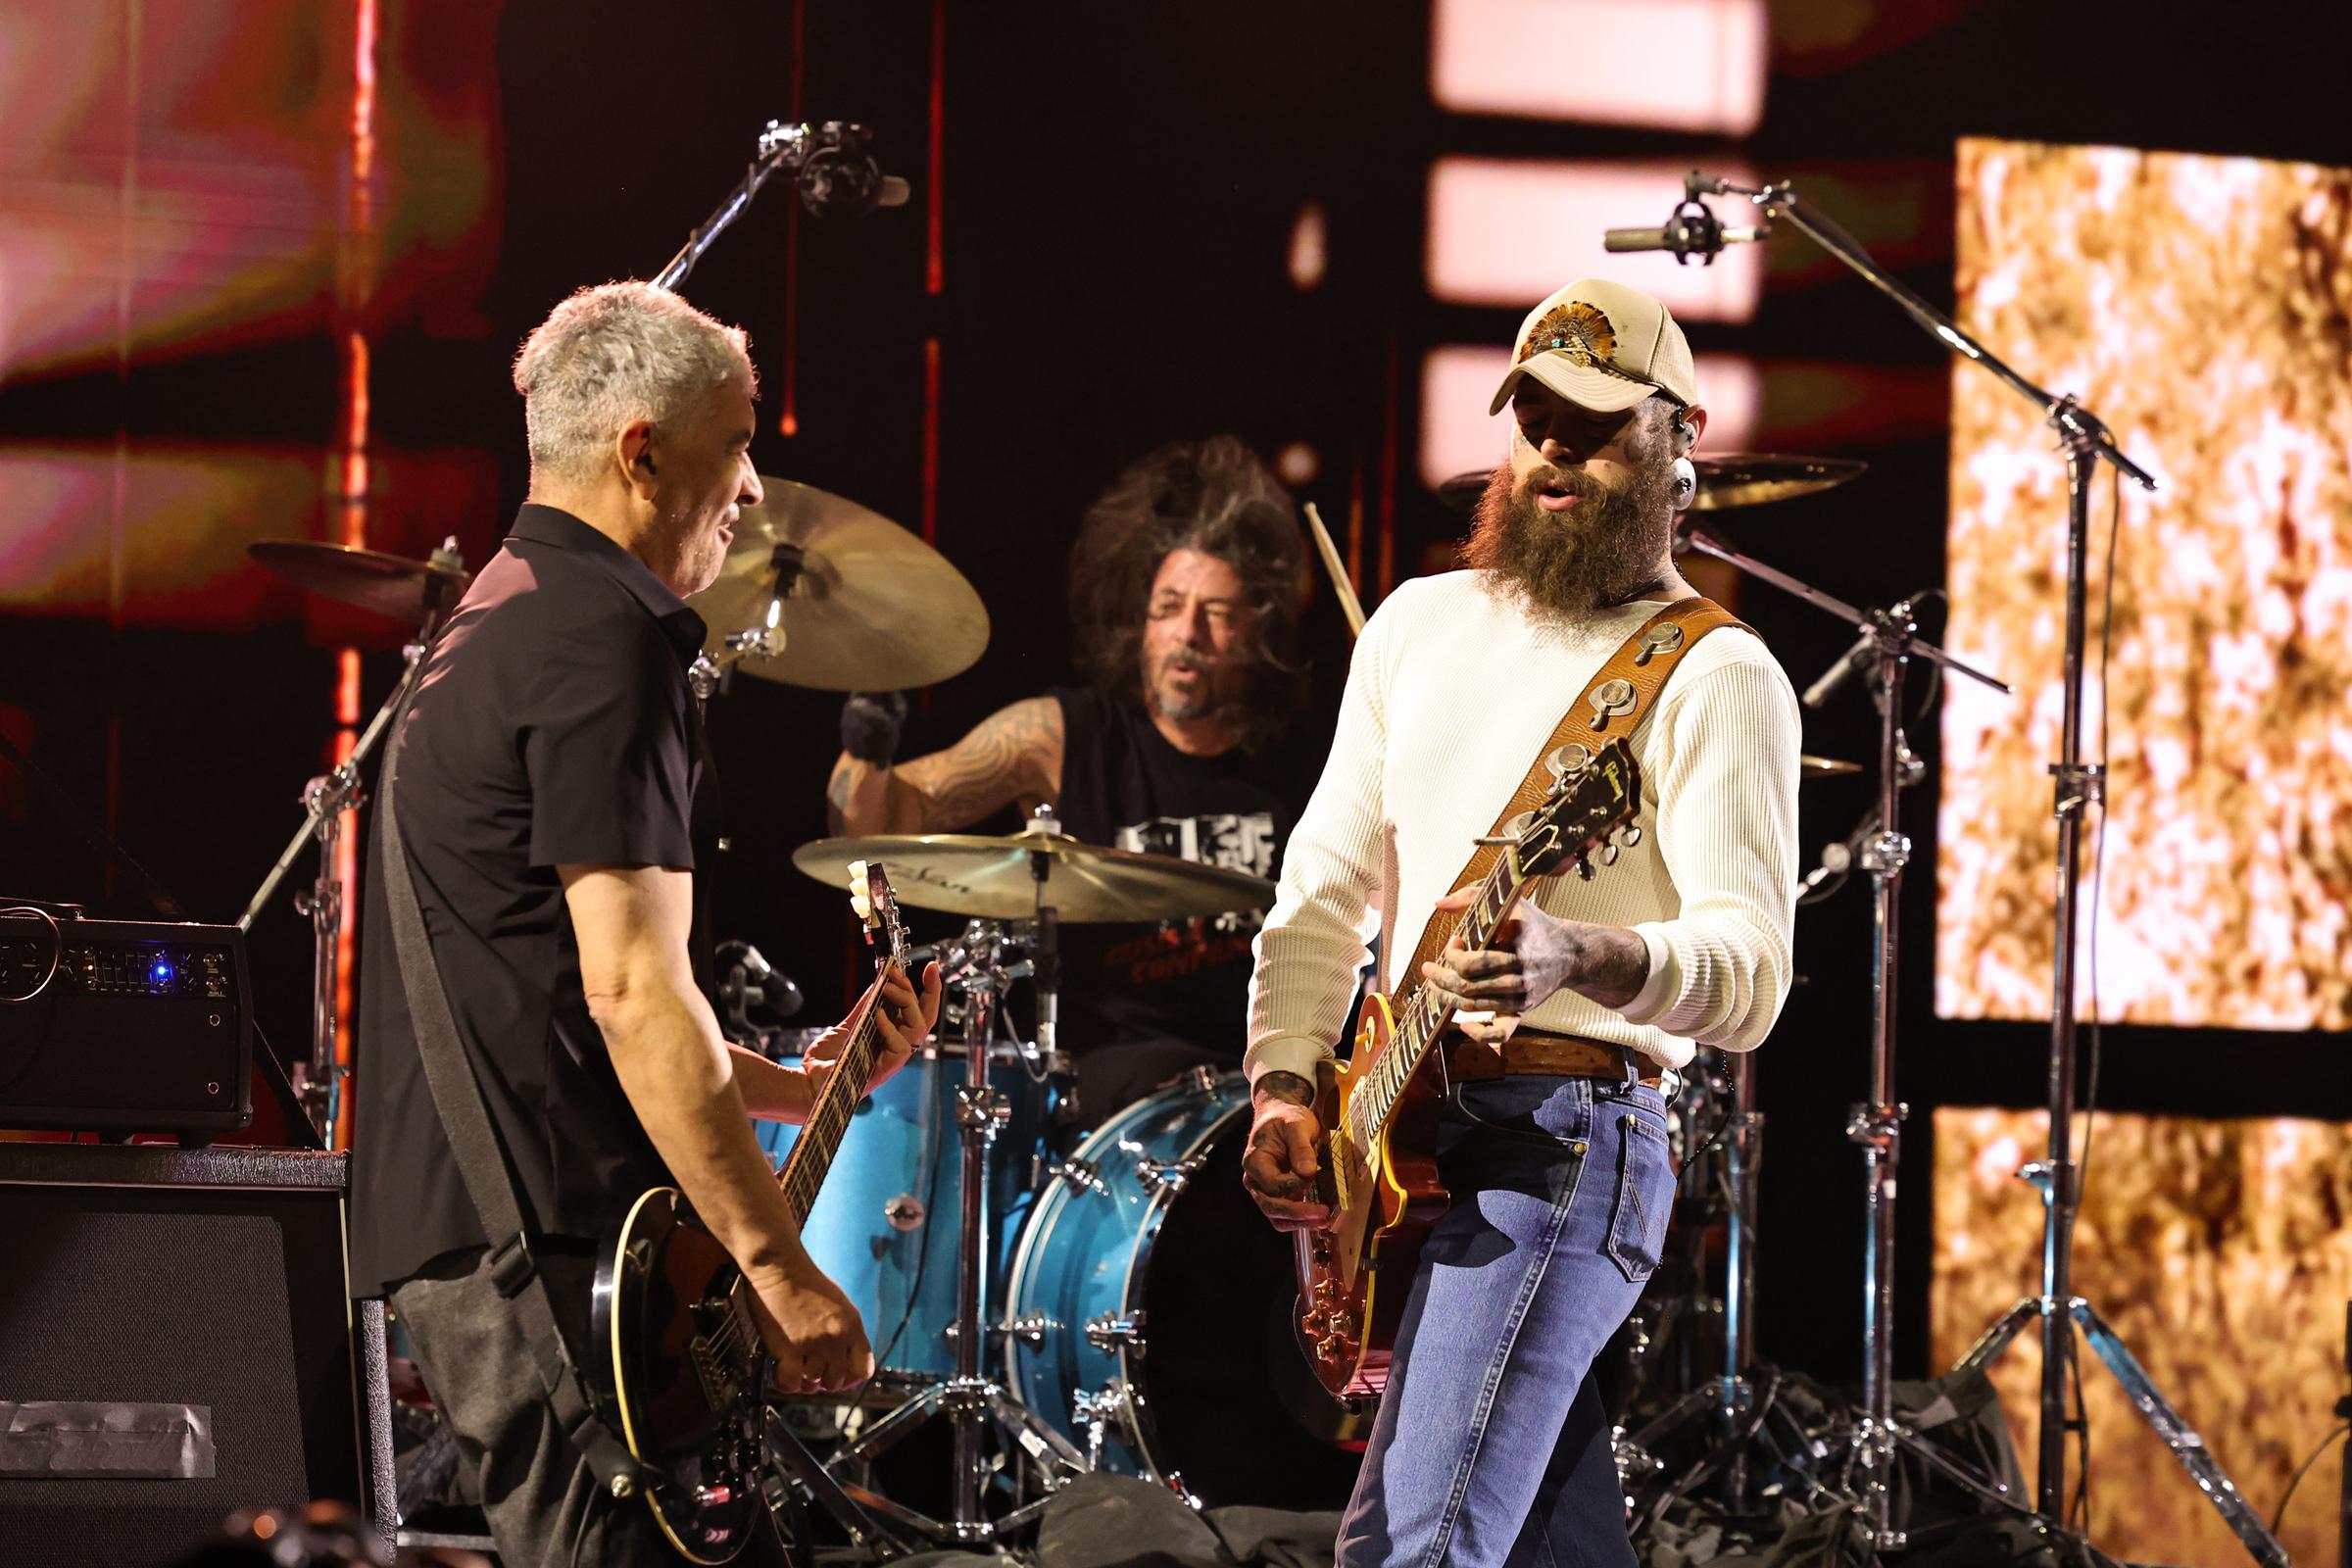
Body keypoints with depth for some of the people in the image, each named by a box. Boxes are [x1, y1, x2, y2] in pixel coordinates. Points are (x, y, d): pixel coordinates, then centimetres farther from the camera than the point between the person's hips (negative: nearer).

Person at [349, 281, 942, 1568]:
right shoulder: (605, 639, -12)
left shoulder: (497, 620, 21)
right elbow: (632, 987, -20)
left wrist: (796, 1084, 23)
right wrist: (778, 1266, -19)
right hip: (542, 1233, -11)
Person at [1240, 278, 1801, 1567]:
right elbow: (1327, 885, 17)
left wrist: (1588, 960, -37)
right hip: (1404, 1134, 7)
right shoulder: (1419, 623, 15)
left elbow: (1749, 977, -17)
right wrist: (1284, 1086, 1)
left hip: (1562, 1135, -7)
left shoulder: (1712, 676, -7)